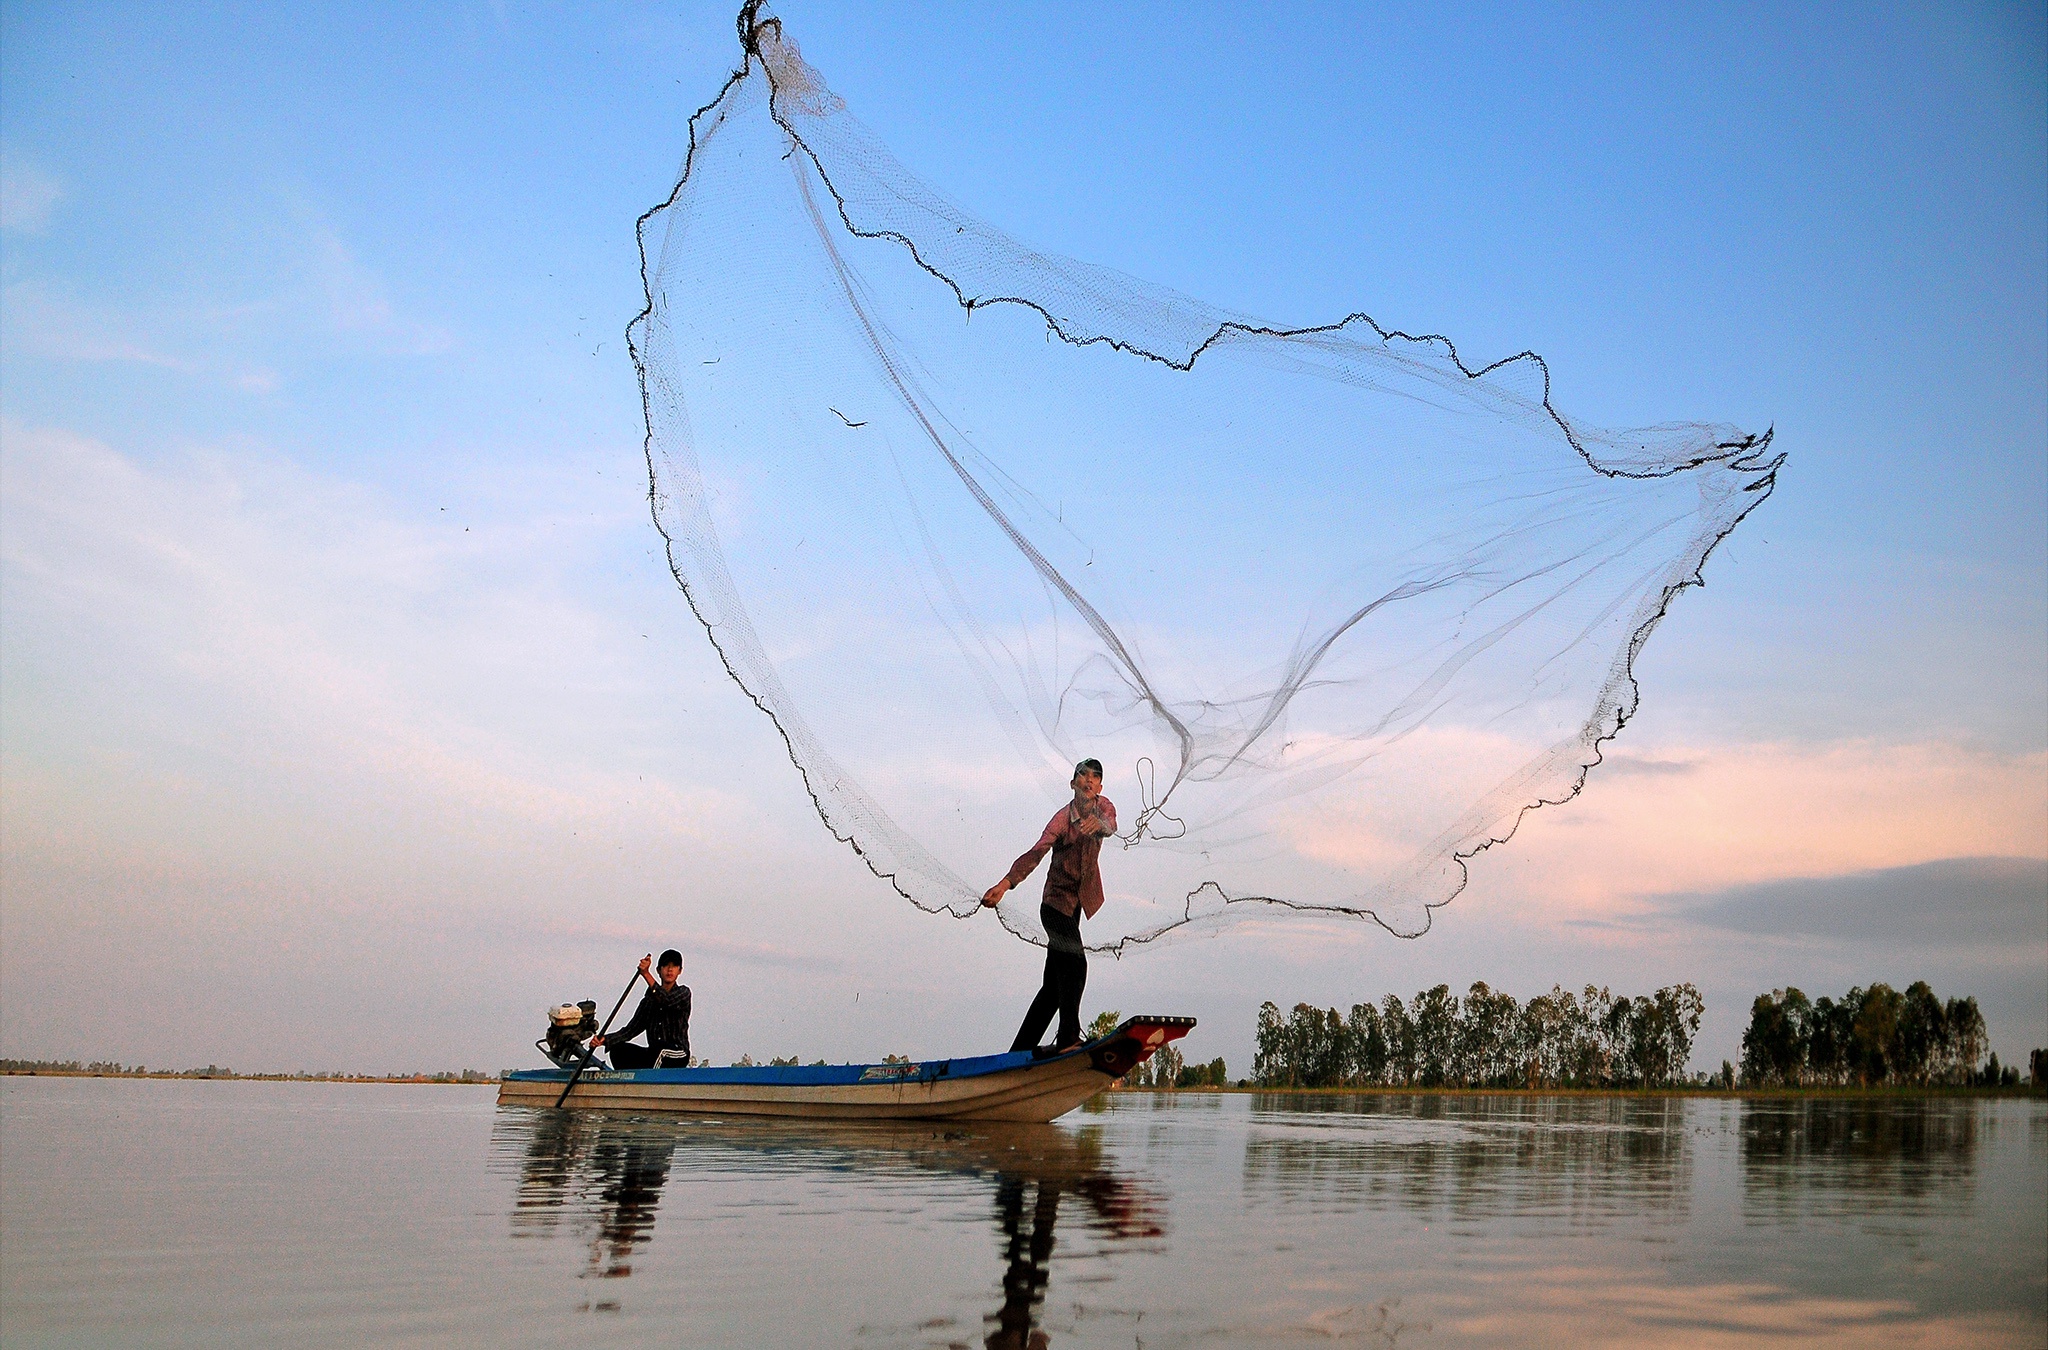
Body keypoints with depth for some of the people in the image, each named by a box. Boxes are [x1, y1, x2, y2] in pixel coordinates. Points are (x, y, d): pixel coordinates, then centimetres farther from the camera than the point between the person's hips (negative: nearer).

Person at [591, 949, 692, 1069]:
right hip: (654, 1056, 5)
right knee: (617, 1049, -15)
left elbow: (666, 1001, -23)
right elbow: (631, 1029, 5)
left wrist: (646, 974, -32)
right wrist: (605, 1039, -12)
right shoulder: (649, 1000, 13)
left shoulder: (684, 992, 0)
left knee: (658, 1049, -37)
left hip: (678, 1056, -5)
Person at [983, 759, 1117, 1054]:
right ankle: (1068, 1038, -22)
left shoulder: (1104, 807, -2)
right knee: (1074, 964, -22)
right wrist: (1005, 883, -46)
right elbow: (1036, 852, -30)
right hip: (1057, 902, -6)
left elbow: (1110, 825, -25)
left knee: (1054, 983, 8)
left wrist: (1099, 824, -51)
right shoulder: (1062, 819, -17)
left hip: (1078, 903, 6)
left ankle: (1021, 1049, 15)